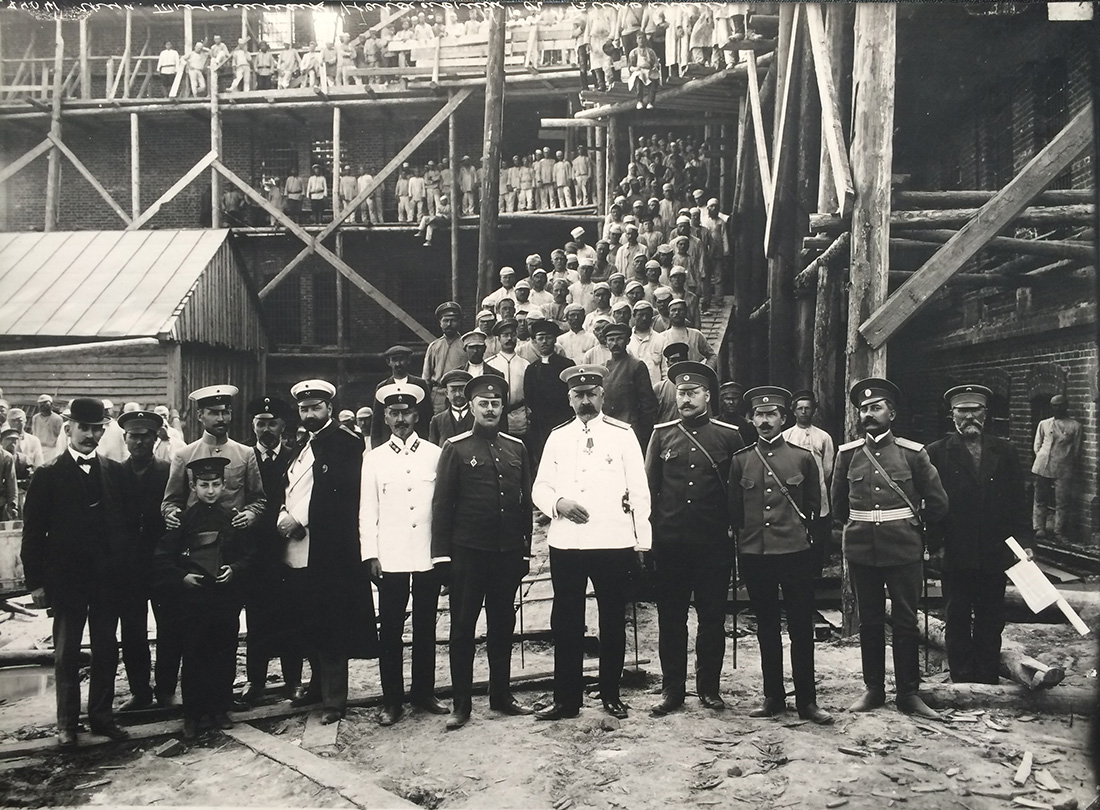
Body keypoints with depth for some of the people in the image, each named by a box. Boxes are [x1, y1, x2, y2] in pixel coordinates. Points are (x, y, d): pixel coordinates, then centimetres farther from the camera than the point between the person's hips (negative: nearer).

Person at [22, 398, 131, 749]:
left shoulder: (115, 472, 4)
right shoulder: (48, 475, -2)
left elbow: (126, 523, 4)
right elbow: (33, 532, -1)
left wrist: (124, 567, -2)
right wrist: (35, 581, -5)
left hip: (108, 577, 2)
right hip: (66, 578, -2)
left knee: (107, 650, 10)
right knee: (66, 654, 8)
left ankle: (102, 715, 23)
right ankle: (67, 724, 19)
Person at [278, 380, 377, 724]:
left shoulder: (345, 442, -6)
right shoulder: (300, 446, 19)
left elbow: (343, 496, -15)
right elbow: (288, 490, 18)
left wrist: (302, 521, -15)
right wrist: (283, 516, -2)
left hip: (328, 551, -7)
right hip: (298, 551, 8)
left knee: (329, 627, -1)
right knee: (306, 625, 15)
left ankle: (334, 699, 9)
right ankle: (319, 685, 31)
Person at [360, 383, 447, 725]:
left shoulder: (435, 454, 6)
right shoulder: (374, 458, 7)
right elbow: (367, 511, 6)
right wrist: (371, 555, -1)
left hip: (429, 556, 0)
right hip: (390, 558, 0)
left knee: (425, 628, 9)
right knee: (390, 630, 3)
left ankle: (424, 692, 22)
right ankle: (392, 700, 13)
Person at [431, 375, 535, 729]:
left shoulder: (517, 449, 9)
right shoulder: (456, 448, -1)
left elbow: (526, 501, 11)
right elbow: (441, 503, -3)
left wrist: (525, 550, 8)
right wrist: (442, 553, -8)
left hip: (508, 553, 4)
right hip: (468, 552, -3)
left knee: (503, 625, 12)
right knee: (462, 627, 3)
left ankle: (501, 695, 26)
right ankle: (461, 704, 12)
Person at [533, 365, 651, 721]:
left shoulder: (622, 434, 2)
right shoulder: (557, 437, 10)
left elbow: (639, 491, 2)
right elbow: (540, 488, 11)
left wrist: (642, 541, -1)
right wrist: (559, 503, -10)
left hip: (614, 543, -2)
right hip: (565, 543, 2)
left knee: (613, 620, 8)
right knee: (566, 622, 6)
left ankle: (611, 694, 23)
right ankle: (566, 698, 18)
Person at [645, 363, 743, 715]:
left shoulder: (729, 436, 2)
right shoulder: (662, 435, 6)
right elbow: (649, 486, 8)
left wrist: (735, 527, 1)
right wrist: (649, 532, 3)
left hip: (714, 544, -1)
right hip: (669, 544, 1)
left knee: (712, 618, 8)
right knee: (670, 618, 8)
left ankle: (709, 688, 23)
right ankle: (672, 689, 19)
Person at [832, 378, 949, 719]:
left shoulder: (913, 453, -2)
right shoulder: (847, 454, 4)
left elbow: (937, 503, 6)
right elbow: (838, 503, 18)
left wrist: (913, 529, 12)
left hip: (904, 551, -2)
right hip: (861, 551, 2)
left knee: (906, 622, 5)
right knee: (869, 622, 10)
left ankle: (908, 693, 16)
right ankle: (873, 690, 22)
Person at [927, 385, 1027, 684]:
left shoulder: (1005, 452, 8)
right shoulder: (937, 453, -1)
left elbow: (1018, 501, 9)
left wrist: (1019, 542, 2)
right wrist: (934, 545, -8)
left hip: (995, 555, 3)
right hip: (955, 555, -2)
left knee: (991, 622, 10)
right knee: (958, 620, 6)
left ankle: (988, 680, 21)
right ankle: (961, 680, 16)